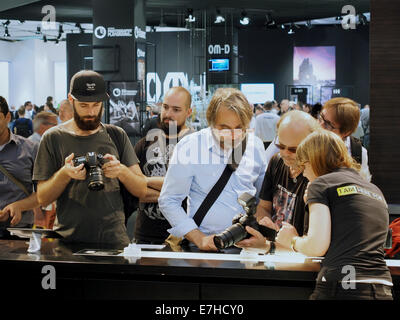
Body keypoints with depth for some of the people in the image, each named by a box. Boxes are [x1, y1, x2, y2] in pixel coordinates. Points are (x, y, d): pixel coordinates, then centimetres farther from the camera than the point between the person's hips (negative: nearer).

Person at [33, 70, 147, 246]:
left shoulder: (117, 135, 9)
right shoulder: (53, 138, 4)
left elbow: (141, 190, 6)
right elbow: (42, 198, 1)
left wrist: (122, 171, -13)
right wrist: (64, 174, -16)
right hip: (68, 237, -1)